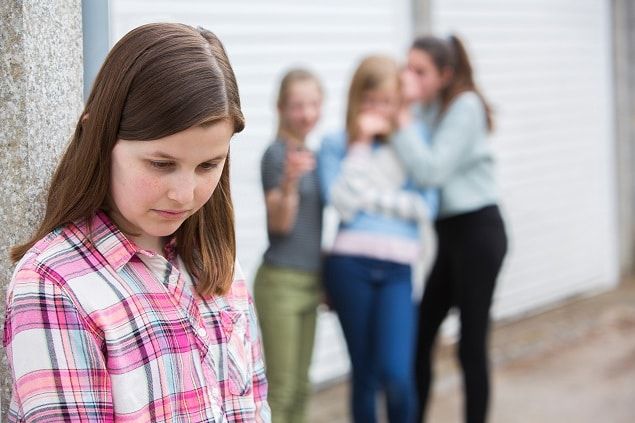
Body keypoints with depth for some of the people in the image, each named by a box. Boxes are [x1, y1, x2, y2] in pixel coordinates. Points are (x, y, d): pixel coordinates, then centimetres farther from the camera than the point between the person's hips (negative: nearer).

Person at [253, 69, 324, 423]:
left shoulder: (310, 155, 11)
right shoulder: (277, 154, -11)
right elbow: (279, 223, -16)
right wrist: (289, 180, -33)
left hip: (311, 281, 8)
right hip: (281, 280, -8)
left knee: (300, 388, 11)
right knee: (281, 389, -5)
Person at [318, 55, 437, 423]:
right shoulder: (336, 145, 6)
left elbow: (425, 207, -1)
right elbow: (344, 203, -9)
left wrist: (375, 198, -6)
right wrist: (362, 142, -6)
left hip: (397, 270, 0)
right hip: (350, 265, 0)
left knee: (396, 374, -15)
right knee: (364, 375, 6)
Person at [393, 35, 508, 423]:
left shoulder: (465, 106, -13)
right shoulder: (431, 110, 9)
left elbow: (432, 171, -24)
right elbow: (421, 169, 0)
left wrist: (403, 122, -20)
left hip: (476, 231, -8)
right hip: (451, 234, 8)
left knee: (471, 344, -3)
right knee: (420, 336, 7)